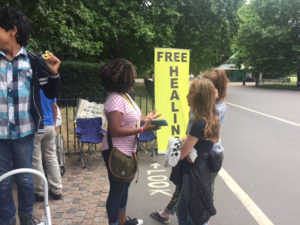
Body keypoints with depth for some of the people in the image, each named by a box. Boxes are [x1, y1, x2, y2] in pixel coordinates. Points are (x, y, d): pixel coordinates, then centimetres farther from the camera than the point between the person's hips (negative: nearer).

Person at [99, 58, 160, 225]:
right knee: (117, 190, 8)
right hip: (116, 153, -10)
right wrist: (143, 129, -26)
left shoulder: (125, 96, 6)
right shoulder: (115, 99, -25)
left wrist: (145, 119, 7)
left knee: (124, 186, 24)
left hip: (127, 150, 10)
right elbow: (115, 130, -29)